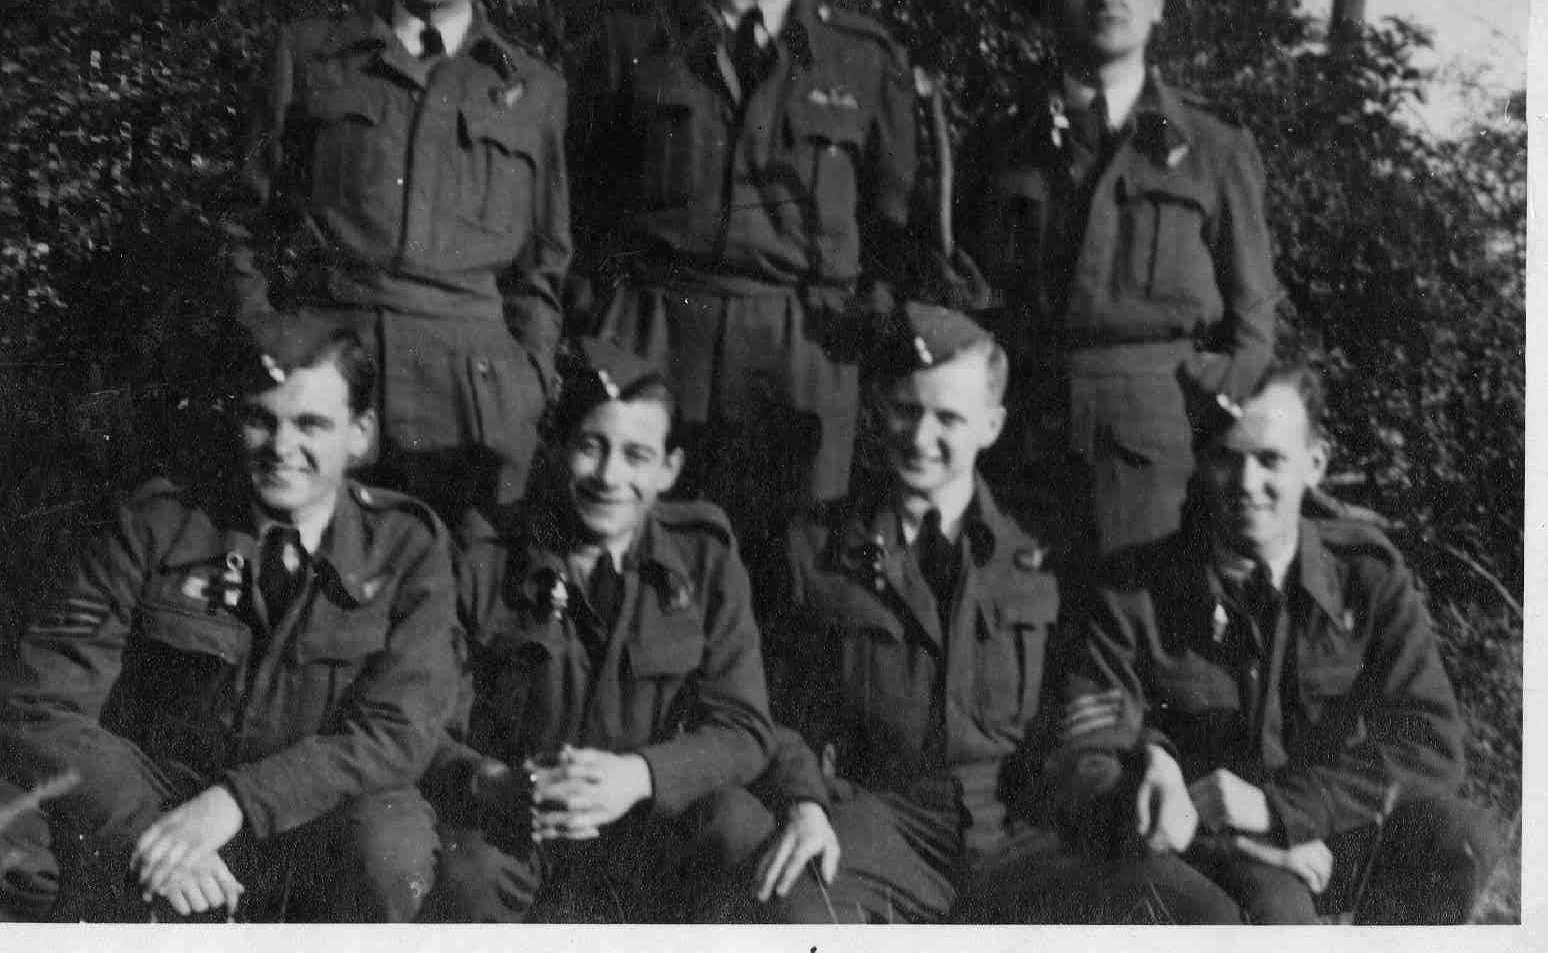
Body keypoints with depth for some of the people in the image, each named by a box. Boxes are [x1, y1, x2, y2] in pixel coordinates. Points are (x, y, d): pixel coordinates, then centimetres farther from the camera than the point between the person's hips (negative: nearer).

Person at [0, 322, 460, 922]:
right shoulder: (158, 526, -3)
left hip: (315, 823, 0)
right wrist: (146, 829, -25)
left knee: (391, 844, -34)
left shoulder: (407, 546, -3)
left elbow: (396, 730, -13)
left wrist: (233, 801, -27)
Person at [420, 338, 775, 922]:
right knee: (468, 881, -35)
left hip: (651, 823, 3)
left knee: (735, 831, -28)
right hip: (506, 830, -2)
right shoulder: (485, 561, -2)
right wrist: (489, 782, -29)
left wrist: (638, 776, -25)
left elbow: (742, 731, -5)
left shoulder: (704, 558, 2)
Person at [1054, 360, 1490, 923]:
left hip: (1331, 834, 3)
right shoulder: (1136, 590, -9)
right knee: (1275, 906, -35)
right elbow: (1088, 762, -9)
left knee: (1451, 836, -27)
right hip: (1205, 852, -3)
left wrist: (1274, 807, -25)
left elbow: (1432, 745, -13)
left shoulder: (1366, 571, -5)